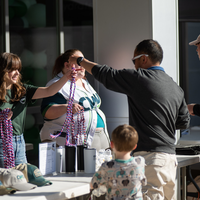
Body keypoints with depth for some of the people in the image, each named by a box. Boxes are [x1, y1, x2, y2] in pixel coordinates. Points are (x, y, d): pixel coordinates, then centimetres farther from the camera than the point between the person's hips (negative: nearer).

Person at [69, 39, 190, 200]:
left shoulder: (139, 78, -6)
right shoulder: (176, 88, 15)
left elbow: (105, 74, 5)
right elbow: (184, 122, 18)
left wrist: (80, 60, 20)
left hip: (150, 155, -8)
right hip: (171, 155, 8)